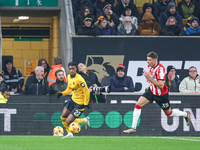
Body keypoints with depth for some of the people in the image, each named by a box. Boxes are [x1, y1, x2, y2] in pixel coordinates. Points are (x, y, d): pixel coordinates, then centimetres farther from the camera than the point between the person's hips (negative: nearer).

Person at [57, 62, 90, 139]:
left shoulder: (79, 79, -24)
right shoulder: (69, 77, 3)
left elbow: (86, 92, -20)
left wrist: (85, 104, -18)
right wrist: (62, 94, 2)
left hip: (80, 103, -8)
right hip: (73, 100, 8)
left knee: (68, 121, -8)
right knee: (63, 117, 8)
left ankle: (85, 120, 15)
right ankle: (69, 134, 26)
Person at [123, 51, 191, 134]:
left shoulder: (160, 69, -28)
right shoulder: (150, 66, -4)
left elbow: (161, 85, -33)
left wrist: (150, 78, -35)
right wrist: (148, 78, 1)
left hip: (161, 94, -6)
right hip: (152, 91, 6)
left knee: (169, 113, 12)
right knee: (138, 104, -12)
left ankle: (185, 114, 40)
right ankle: (133, 127, -7)